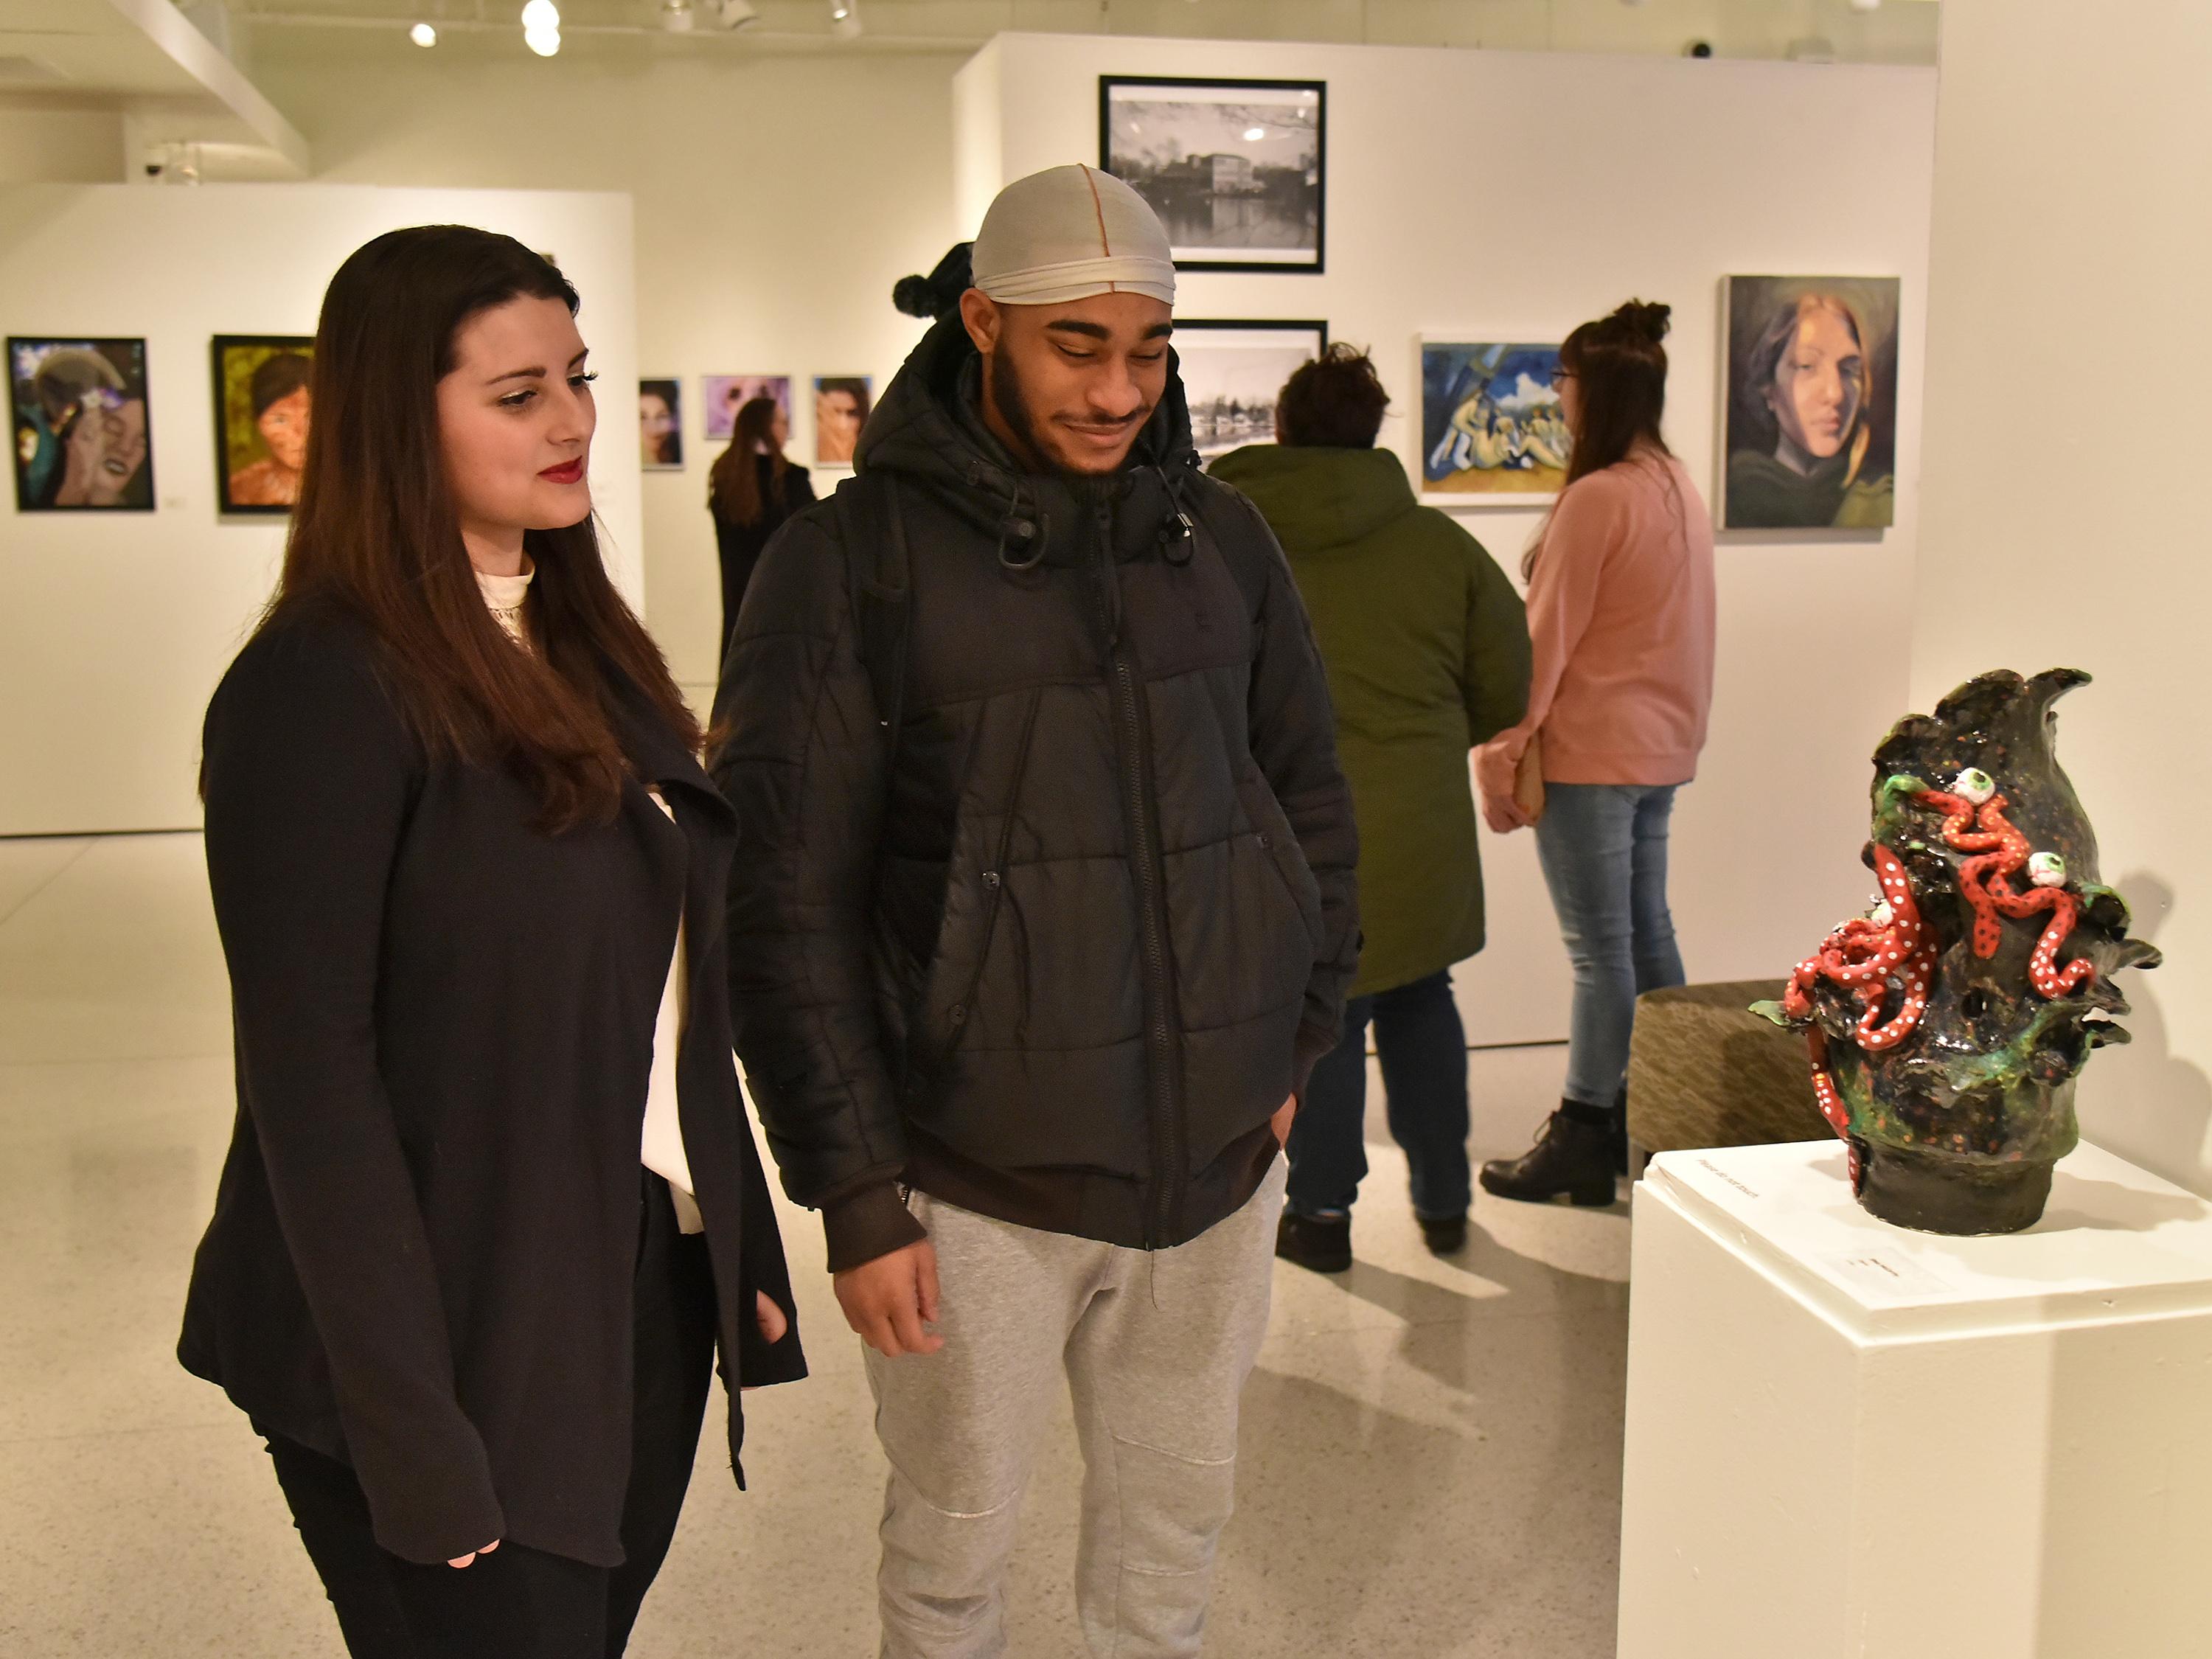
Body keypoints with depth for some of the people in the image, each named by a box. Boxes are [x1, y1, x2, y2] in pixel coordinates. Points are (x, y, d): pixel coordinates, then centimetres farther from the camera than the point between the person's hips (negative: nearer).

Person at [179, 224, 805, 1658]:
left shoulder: (582, 644, 8)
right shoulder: (324, 688, -16)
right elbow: (309, 1075, -17)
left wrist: (741, 1241, 8)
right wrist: (413, 1434, -17)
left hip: (650, 1291, 7)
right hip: (456, 1342, -7)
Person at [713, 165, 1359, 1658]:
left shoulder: (1222, 539, 4)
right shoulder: (853, 565, -10)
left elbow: (1312, 806, 14)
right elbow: (790, 910, -10)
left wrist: (1297, 1044, 7)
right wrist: (856, 1193, -11)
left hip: (1216, 1161, 4)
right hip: (975, 1183, -4)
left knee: (1177, 1522, 20)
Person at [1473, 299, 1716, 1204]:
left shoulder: (1597, 497, -17)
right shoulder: (1681, 488, 10)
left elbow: (1546, 635, -16)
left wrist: (1504, 751, -11)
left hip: (1591, 749, -9)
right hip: (1663, 744, 9)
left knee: (1599, 946, -2)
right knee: (1647, 929, 15)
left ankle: (1582, 1139, 7)